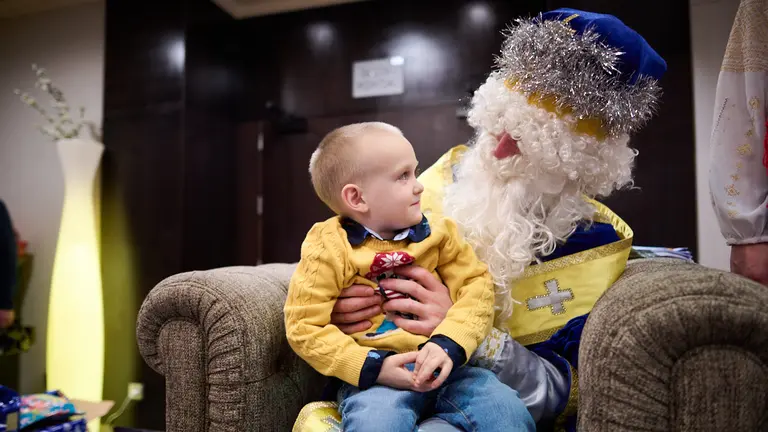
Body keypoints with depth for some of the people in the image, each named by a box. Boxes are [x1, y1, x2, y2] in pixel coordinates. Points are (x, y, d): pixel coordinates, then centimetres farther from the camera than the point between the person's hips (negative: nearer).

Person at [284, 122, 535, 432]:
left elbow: (476, 285, 1)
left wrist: (449, 343, -18)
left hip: (444, 366, 4)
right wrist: (373, 366, -17)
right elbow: (304, 327, -6)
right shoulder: (328, 250, -5)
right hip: (376, 376, -3)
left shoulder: (437, 232, 6)